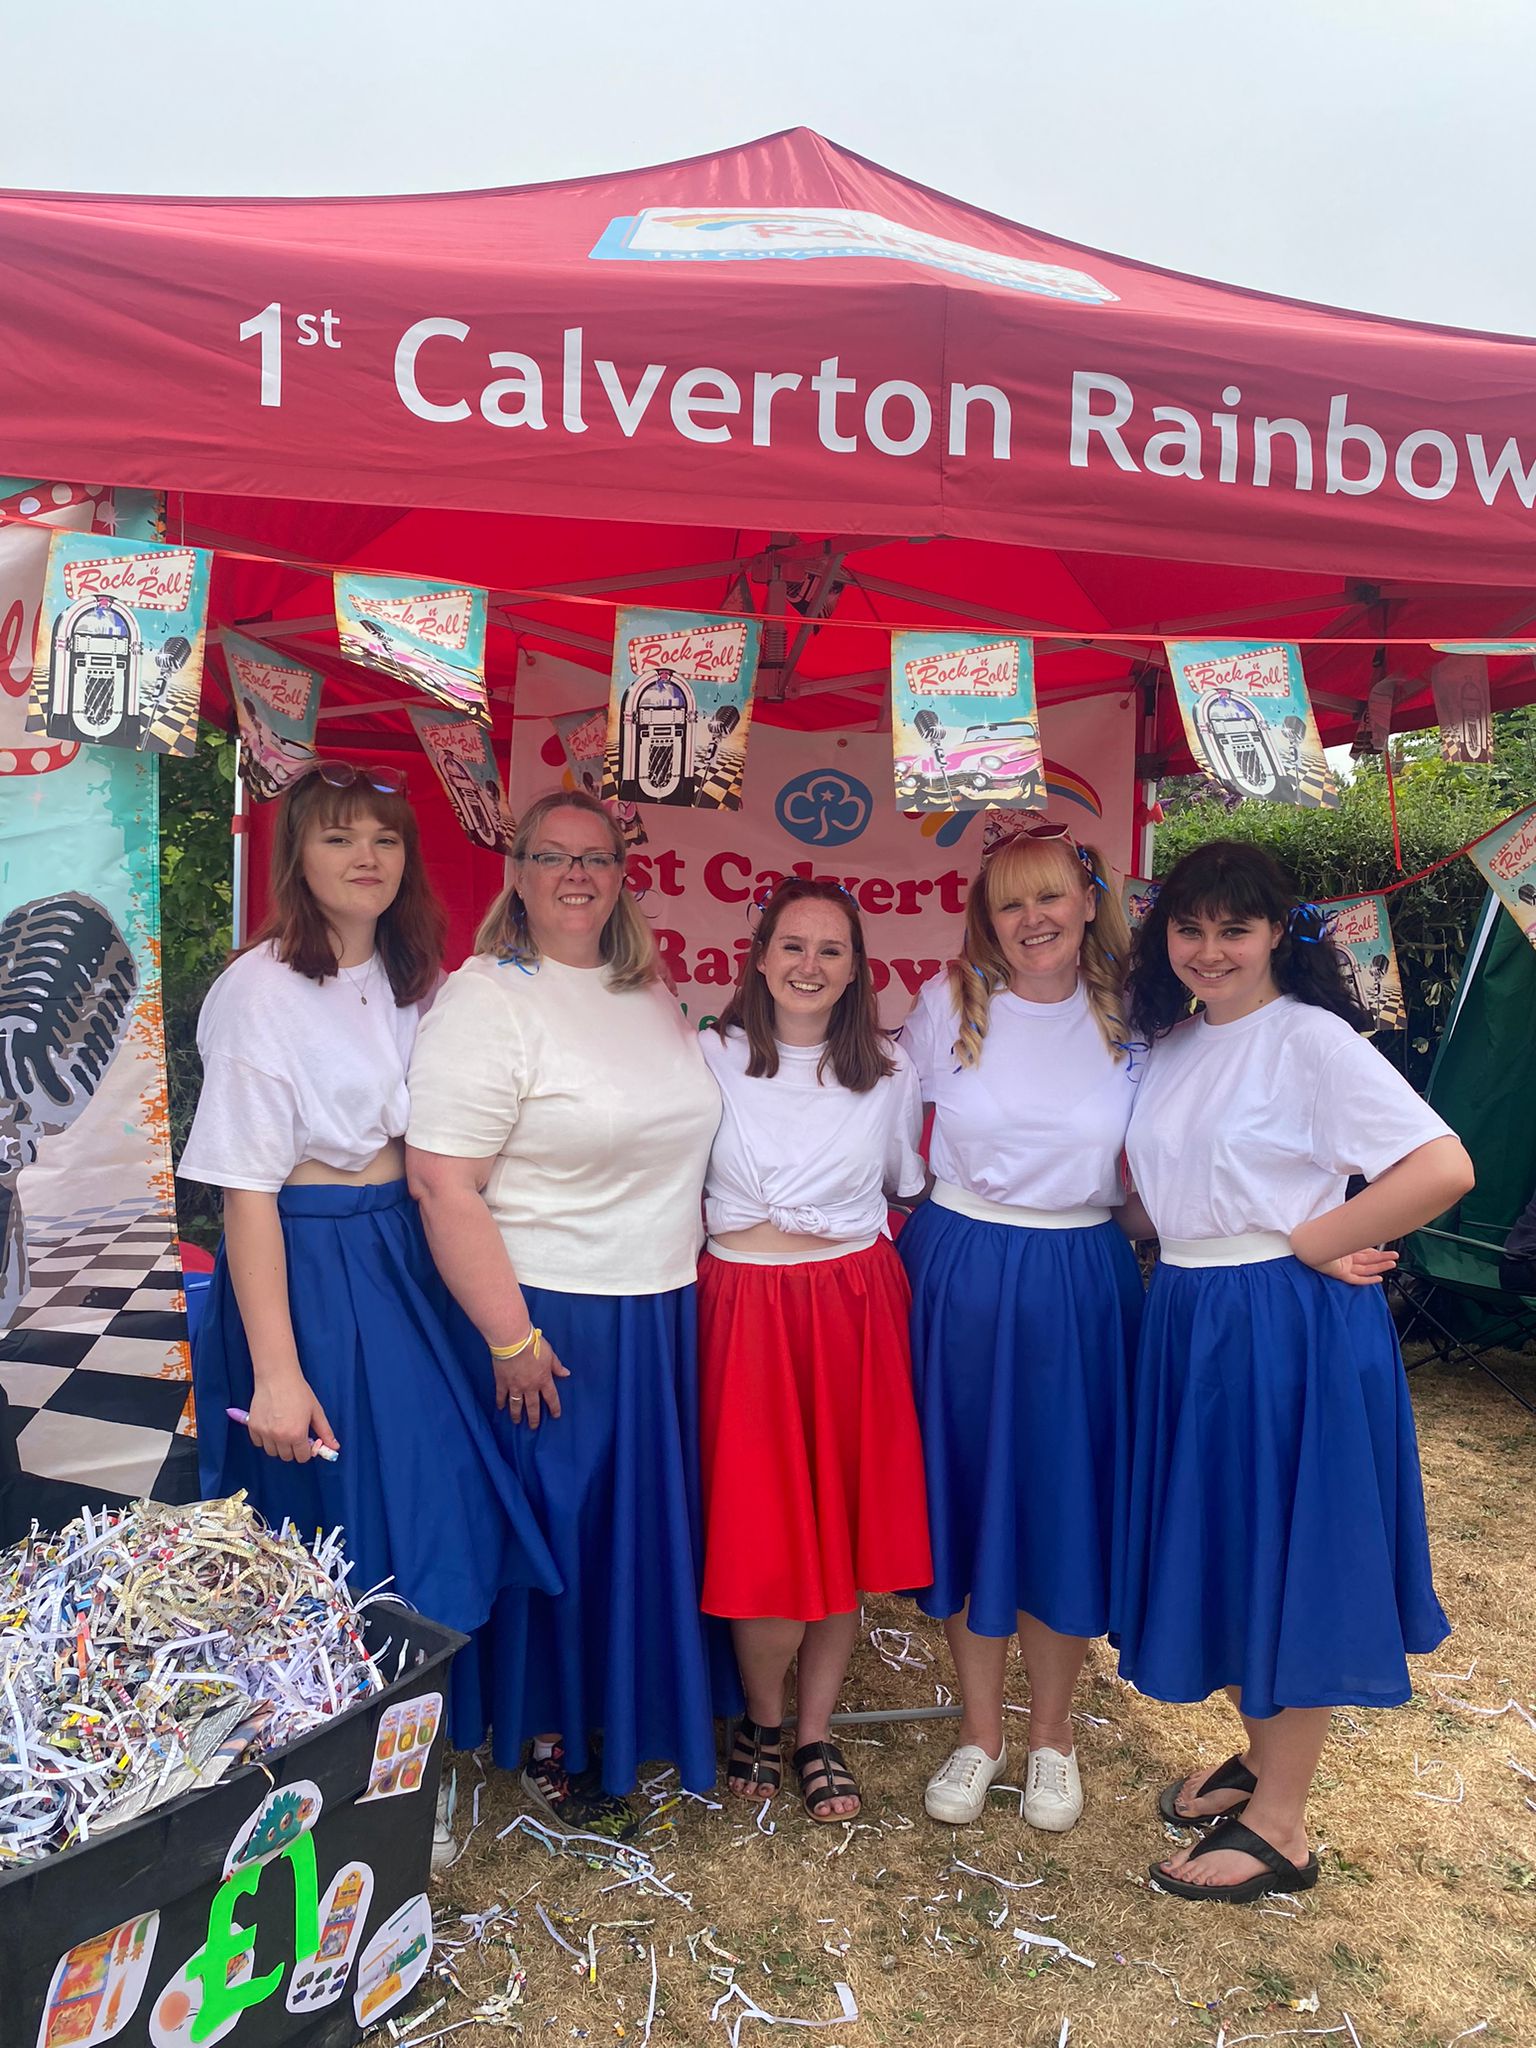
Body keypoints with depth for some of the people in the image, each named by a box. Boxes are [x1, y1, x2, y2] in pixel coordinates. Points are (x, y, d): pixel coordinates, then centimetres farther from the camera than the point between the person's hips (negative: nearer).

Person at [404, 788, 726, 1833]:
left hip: (665, 1315, 7)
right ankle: (547, 1740, 31)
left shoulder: (654, 995, 8)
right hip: (552, 1317, -7)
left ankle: (650, 1711, 41)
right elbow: (443, 1186, -20)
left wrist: (684, 1283, 16)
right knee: (558, 1526, 8)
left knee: (657, 1519, 18)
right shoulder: (484, 1000, -15)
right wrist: (511, 1338, -19)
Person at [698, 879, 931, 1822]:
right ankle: (763, 1717, 27)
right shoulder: (710, 1059, 1)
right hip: (743, 1307, -1)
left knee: (846, 1525, 7)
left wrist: (898, 1279, 5)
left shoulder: (891, 1070, 6)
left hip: (856, 1307, 2)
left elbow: (913, 1187, 14)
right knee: (758, 1532, 0)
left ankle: (816, 1735, 26)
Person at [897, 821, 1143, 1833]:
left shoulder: (1128, 1018, 0)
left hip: (1082, 1283, 1)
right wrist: (905, 1241, 2)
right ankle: (980, 1730, 30)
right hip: (960, 1276, 0)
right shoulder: (950, 1003, -3)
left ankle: (1053, 1731, 32)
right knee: (967, 1497, 10)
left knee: (1065, 1501, 9)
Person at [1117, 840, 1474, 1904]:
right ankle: (1258, 1757, 39)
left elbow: (1445, 1167, -22)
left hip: (1291, 1328, -7)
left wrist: (1309, 1239, -16)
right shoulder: (1171, 1045, 8)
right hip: (1189, 1322, 7)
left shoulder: (1313, 1039, -14)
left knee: (1290, 1557, 5)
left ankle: (1280, 1827, 22)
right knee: (1218, 1546, 17)